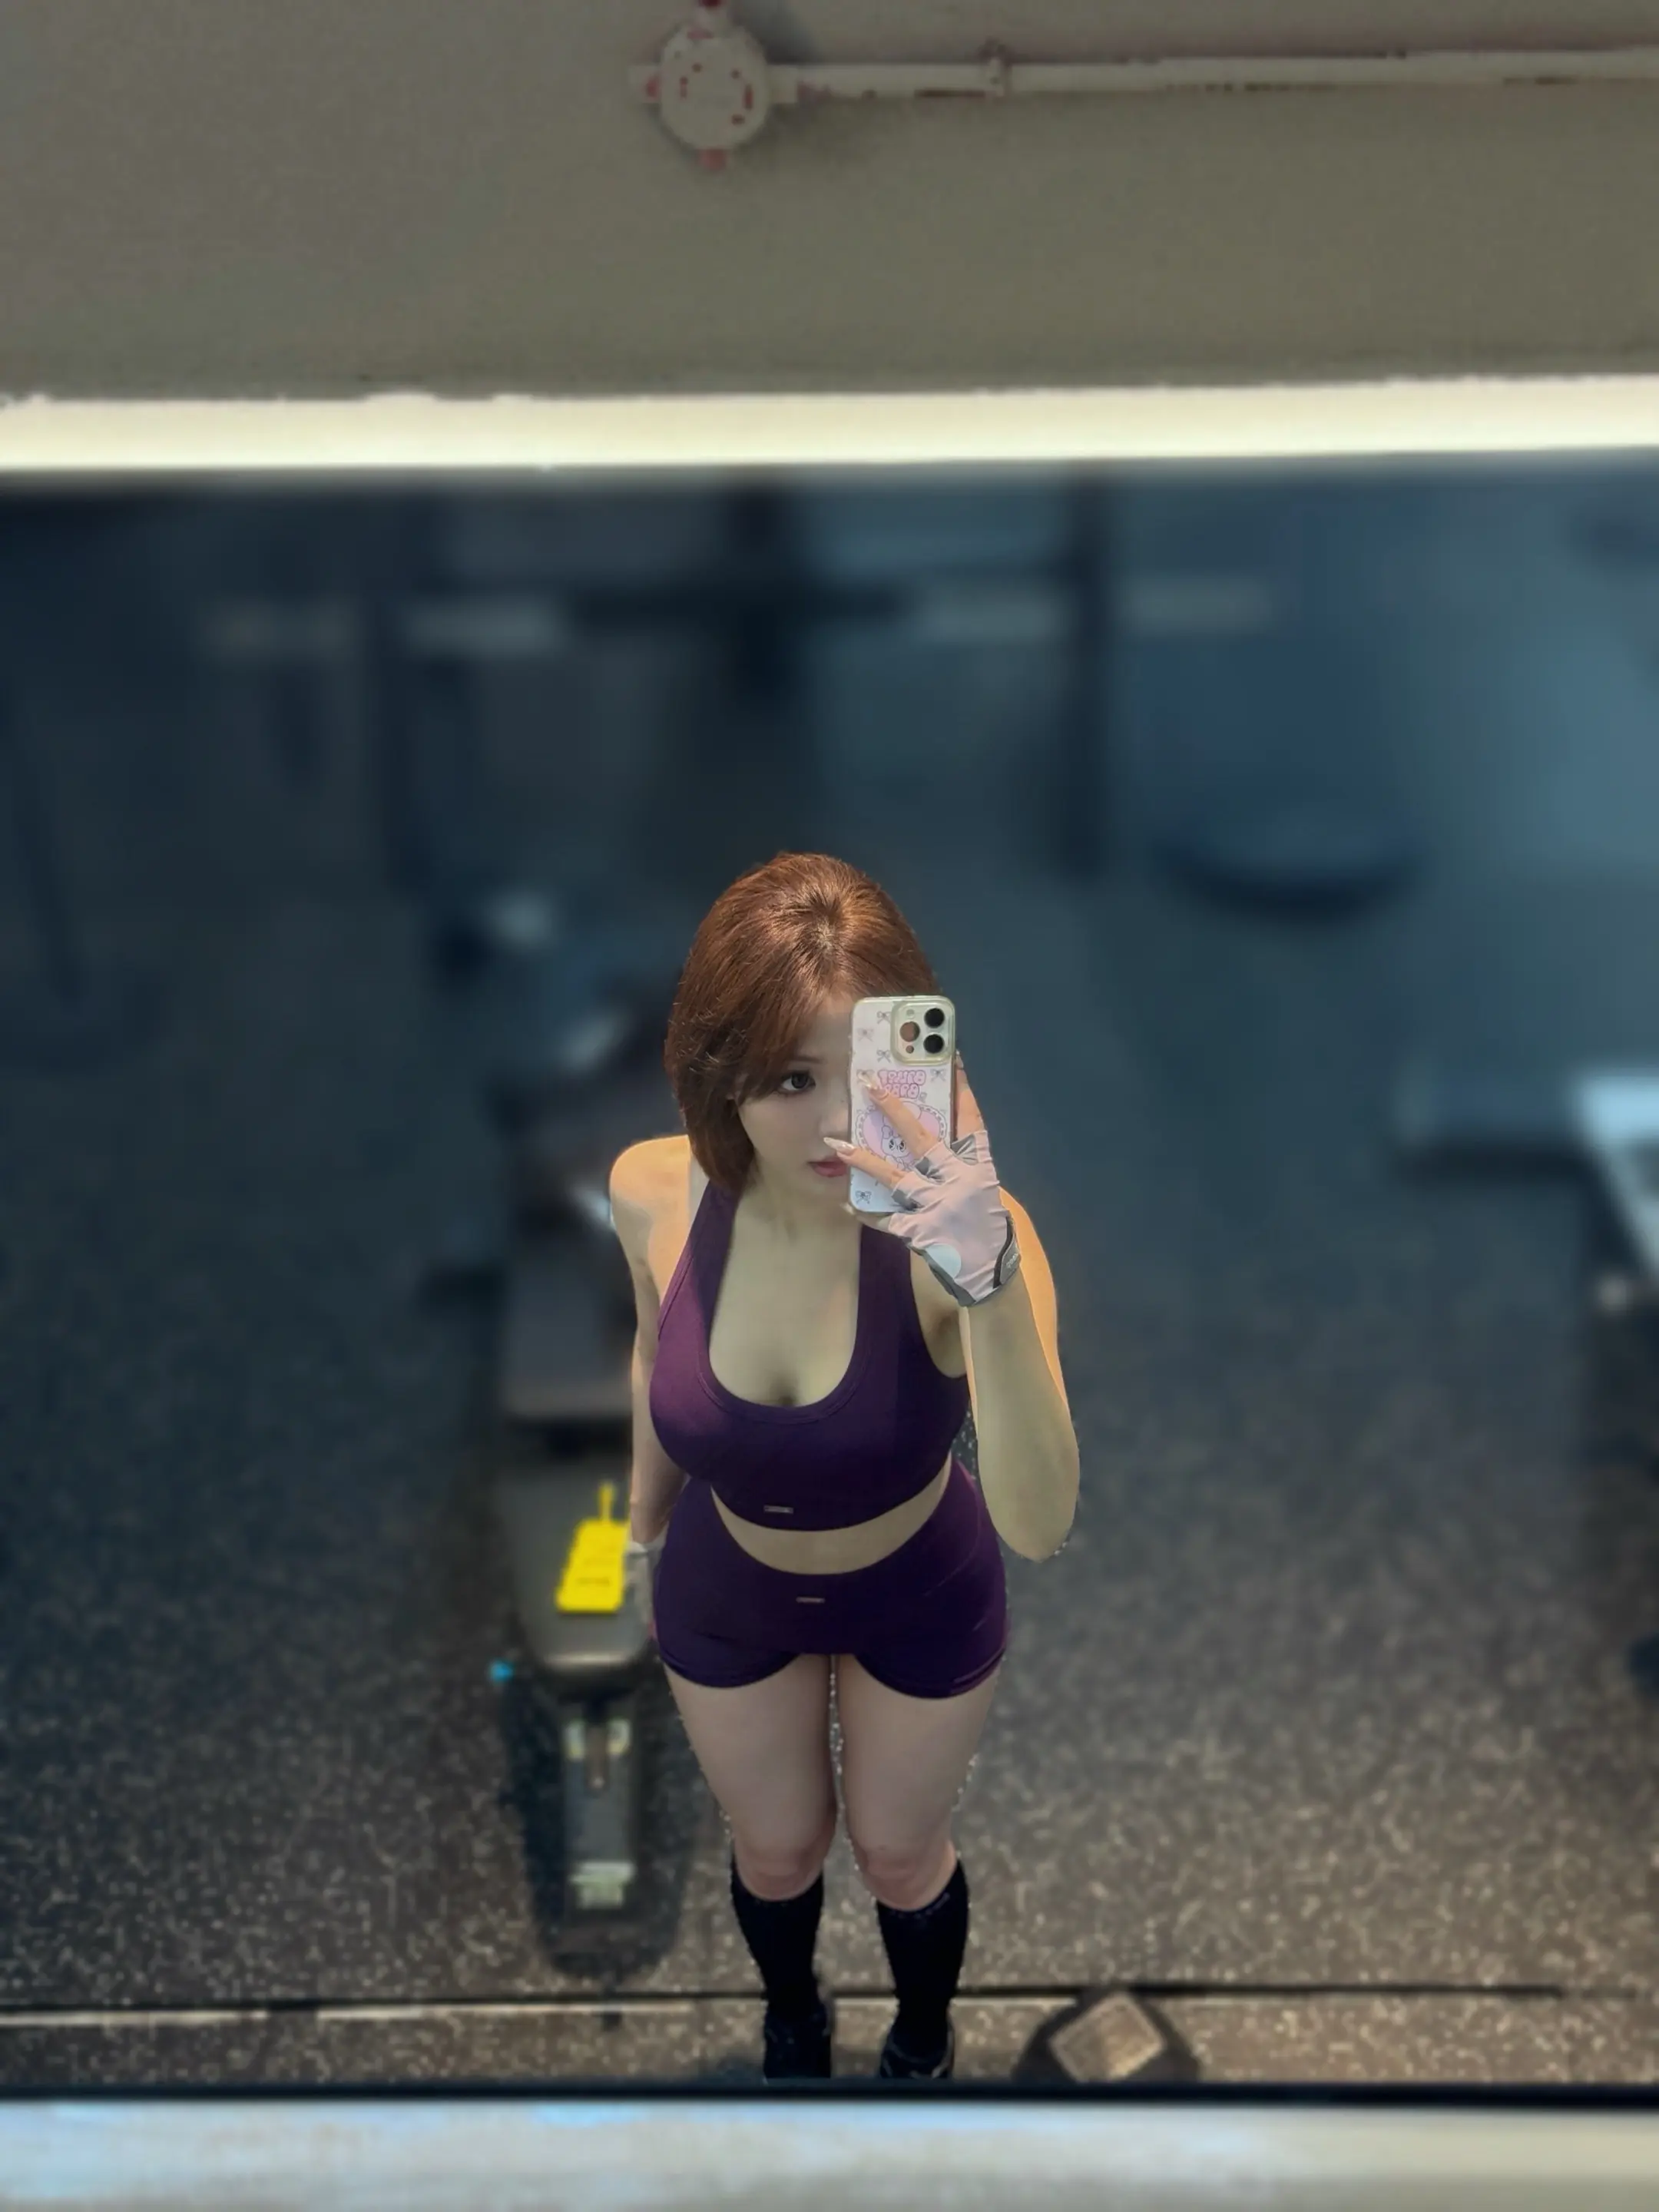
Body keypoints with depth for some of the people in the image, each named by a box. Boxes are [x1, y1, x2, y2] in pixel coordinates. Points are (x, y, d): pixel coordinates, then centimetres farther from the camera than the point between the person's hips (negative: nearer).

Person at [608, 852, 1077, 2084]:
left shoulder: (957, 1229, -38)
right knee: (776, 1852, 28)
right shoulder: (655, 1193, -28)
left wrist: (986, 1281, -66)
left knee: (903, 1855, 26)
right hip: (725, 1592, 2)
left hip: (924, 1598, -2)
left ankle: (925, 2044, 62)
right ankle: (793, 2024, 64)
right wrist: (647, 1520, 13)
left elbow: (1039, 1527, -50)